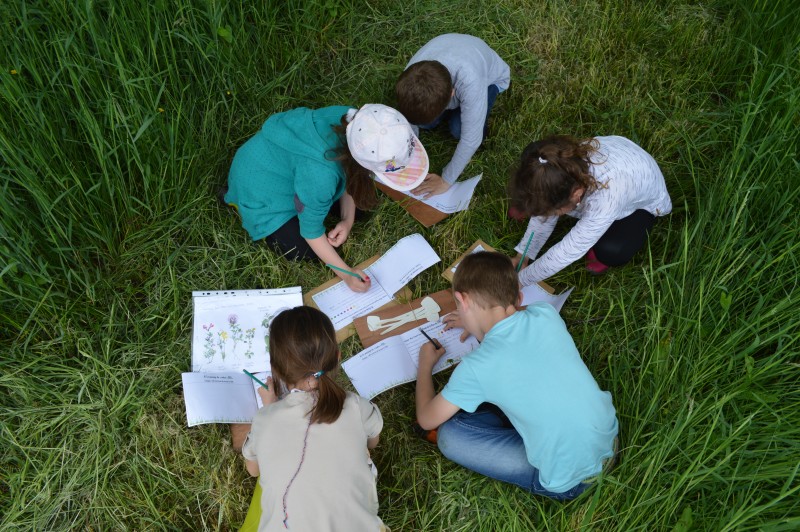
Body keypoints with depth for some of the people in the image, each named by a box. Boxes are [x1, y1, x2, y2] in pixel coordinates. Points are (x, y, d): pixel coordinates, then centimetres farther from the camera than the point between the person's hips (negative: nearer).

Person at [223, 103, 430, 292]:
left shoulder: (356, 122, -25)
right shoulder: (320, 174, -43)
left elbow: (349, 173, -4)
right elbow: (311, 230, -25)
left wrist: (348, 220, -13)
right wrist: (345, 274, -19)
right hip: (259, 183, -6)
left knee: (363, 197, 2)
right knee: (306, 251, -5)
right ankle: (239, 201, 10)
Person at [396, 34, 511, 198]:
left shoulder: (470, 82, -47)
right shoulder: (412, 72, -34)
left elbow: (471, 139, -37)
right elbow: (409, 112, -17)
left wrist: (446, 181, -28)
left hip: (489, 77, -3)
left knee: (459, 129, -26)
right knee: (425, 123, -19)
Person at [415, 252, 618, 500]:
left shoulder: (476, 368, -22)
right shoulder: (546, 314, -8)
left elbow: (427, 419, -3)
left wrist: (424, 364, 12)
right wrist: (476, 323, 26)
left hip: (571, 482, -6)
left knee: (448, 434, -5)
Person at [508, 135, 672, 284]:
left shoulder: (607, 198, -47)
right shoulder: (564, 165, -32)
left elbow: (568, 251, -38)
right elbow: (545, 210, -13)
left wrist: (521, 279, -29)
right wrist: (523, 255, -14)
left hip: (642, 201, -4)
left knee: (612, 251, -31)